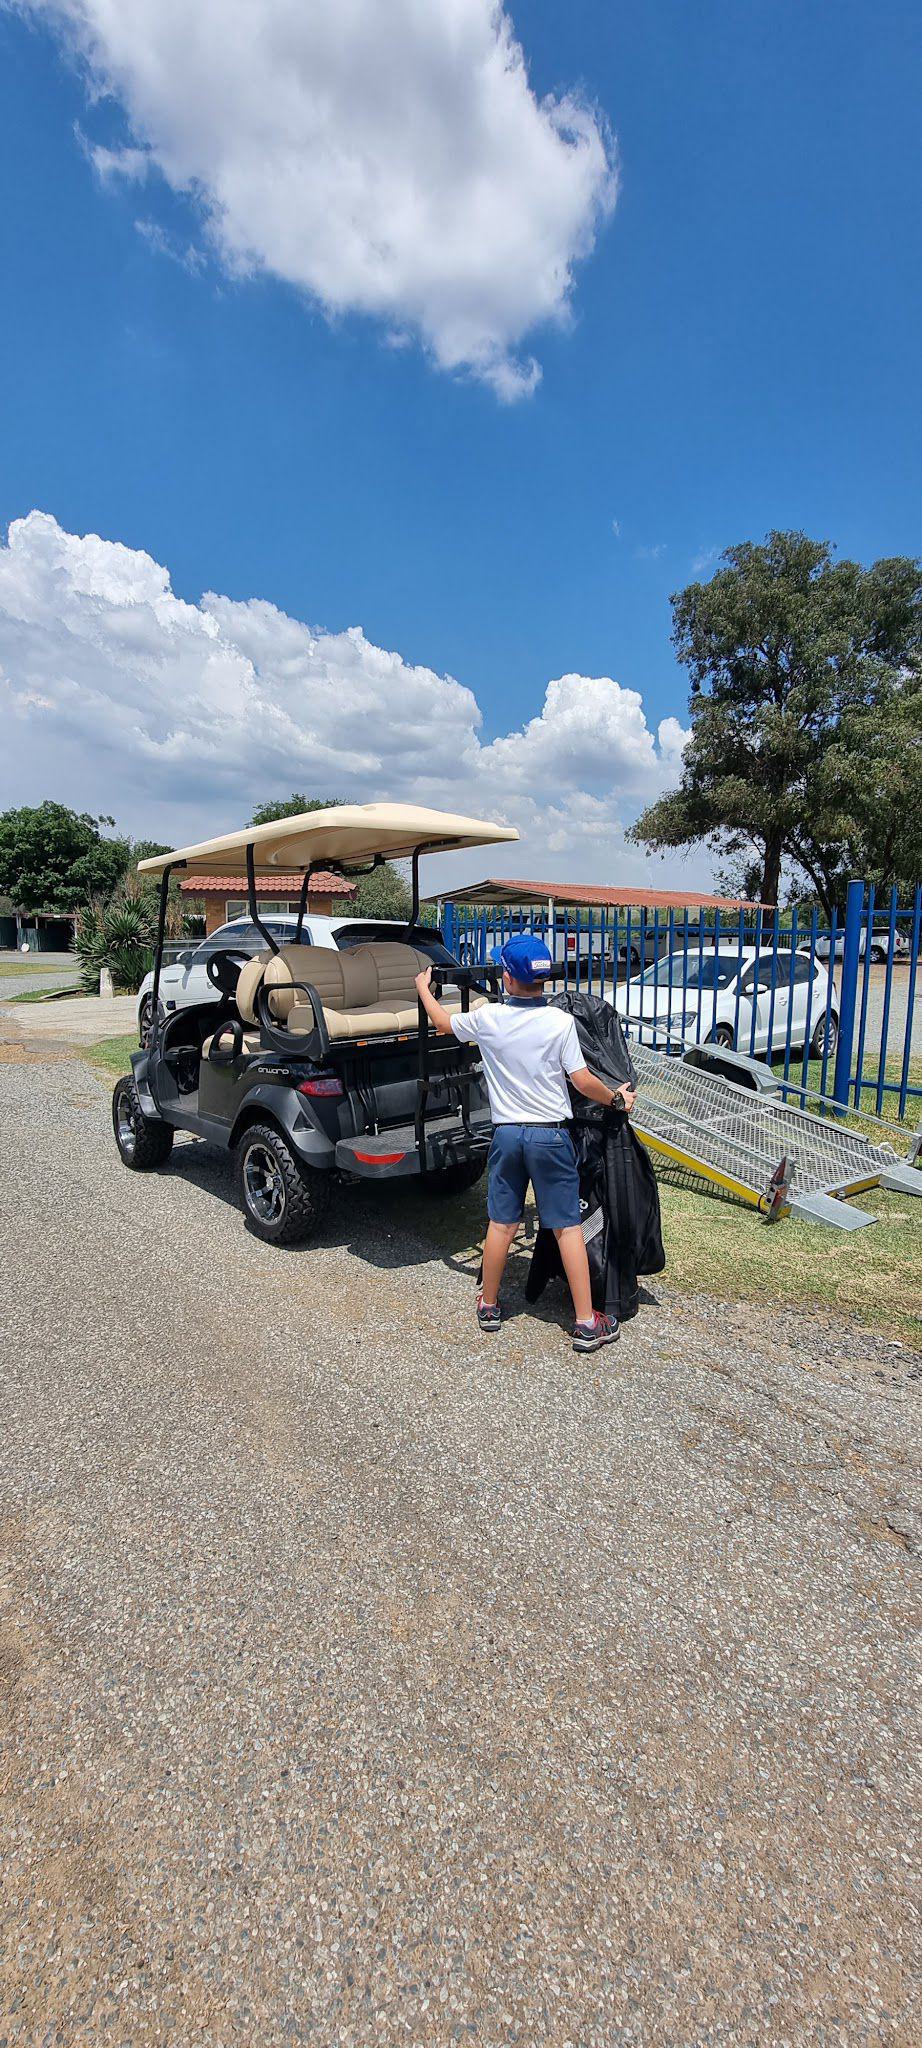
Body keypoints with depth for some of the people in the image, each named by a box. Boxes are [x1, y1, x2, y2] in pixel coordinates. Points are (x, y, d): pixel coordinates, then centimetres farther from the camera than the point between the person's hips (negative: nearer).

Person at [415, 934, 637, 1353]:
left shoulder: (487, 1018, -4)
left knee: (501, 1223, 14)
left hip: (507, 1134, 2)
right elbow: (583, 1082, -9)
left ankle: (488, 1305, 29)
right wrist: (617, 1098, 10)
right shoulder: (560, 1022, -10)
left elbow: (443, 1023, 15)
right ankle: (586, 1323, 11)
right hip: (551, 1135, -2)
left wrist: (423, 988, 33)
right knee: (568, 1227, 4)